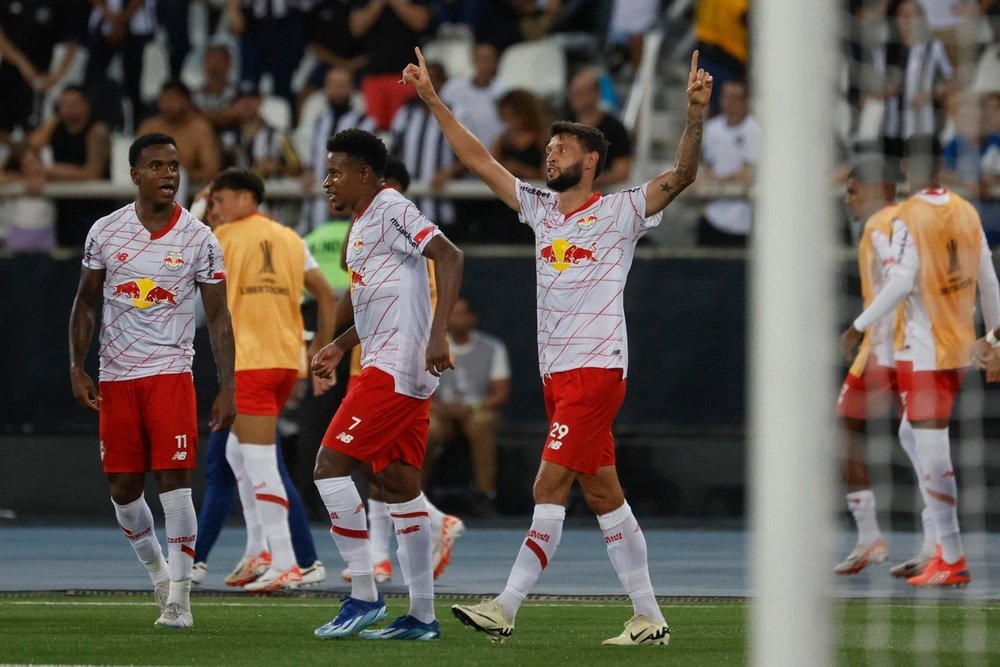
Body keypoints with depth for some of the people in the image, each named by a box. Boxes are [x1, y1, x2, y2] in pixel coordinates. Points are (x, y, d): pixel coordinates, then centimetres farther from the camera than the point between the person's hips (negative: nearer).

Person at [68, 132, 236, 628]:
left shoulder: (199, 239, -2)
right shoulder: (105, 232, 2)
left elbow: (218, 316, 1)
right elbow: (86, 303, 11)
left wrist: (227, 387, -4)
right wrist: (77, 367, 1)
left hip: (171, 373, -2)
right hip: (116, 378, 2)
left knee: (174, 481, -12)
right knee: (122, 490, 5)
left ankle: (178, 598, -8)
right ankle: (158, 570, 30)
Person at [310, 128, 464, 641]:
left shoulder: (391, 209, -10)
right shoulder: (364, 222, 20)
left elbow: (449, 257, -22)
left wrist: (438, 334, -28)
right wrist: (340, 345, 25)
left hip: (394, 367, -10)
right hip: (401, 371, 10)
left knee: (331, 466, -11)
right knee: (400, 484, 10)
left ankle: (364, 596, -9)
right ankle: (422, 615, 11)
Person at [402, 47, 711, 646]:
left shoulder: (621, 213, -3)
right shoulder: (542, 209, 15)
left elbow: (682, 175, -14)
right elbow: (479, 159, 19)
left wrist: (696, 113, -28)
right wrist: (433, 101, 17)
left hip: (597, 369, -7)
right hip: (558, 373, 7)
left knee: (550, 487, -11)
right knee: (602, 493, 7)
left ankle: (508, 607, -13)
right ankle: (649, 617, 10)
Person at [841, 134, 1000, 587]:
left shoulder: (908, 218, -12)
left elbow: (901, 282, -19)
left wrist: (859, 327, -11)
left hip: (924, 352, -7)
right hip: (961, 347, 7)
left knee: (933, 456, -4)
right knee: (913, 436, 20)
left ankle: (953, 562, -4)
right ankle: (944, 545, 16)